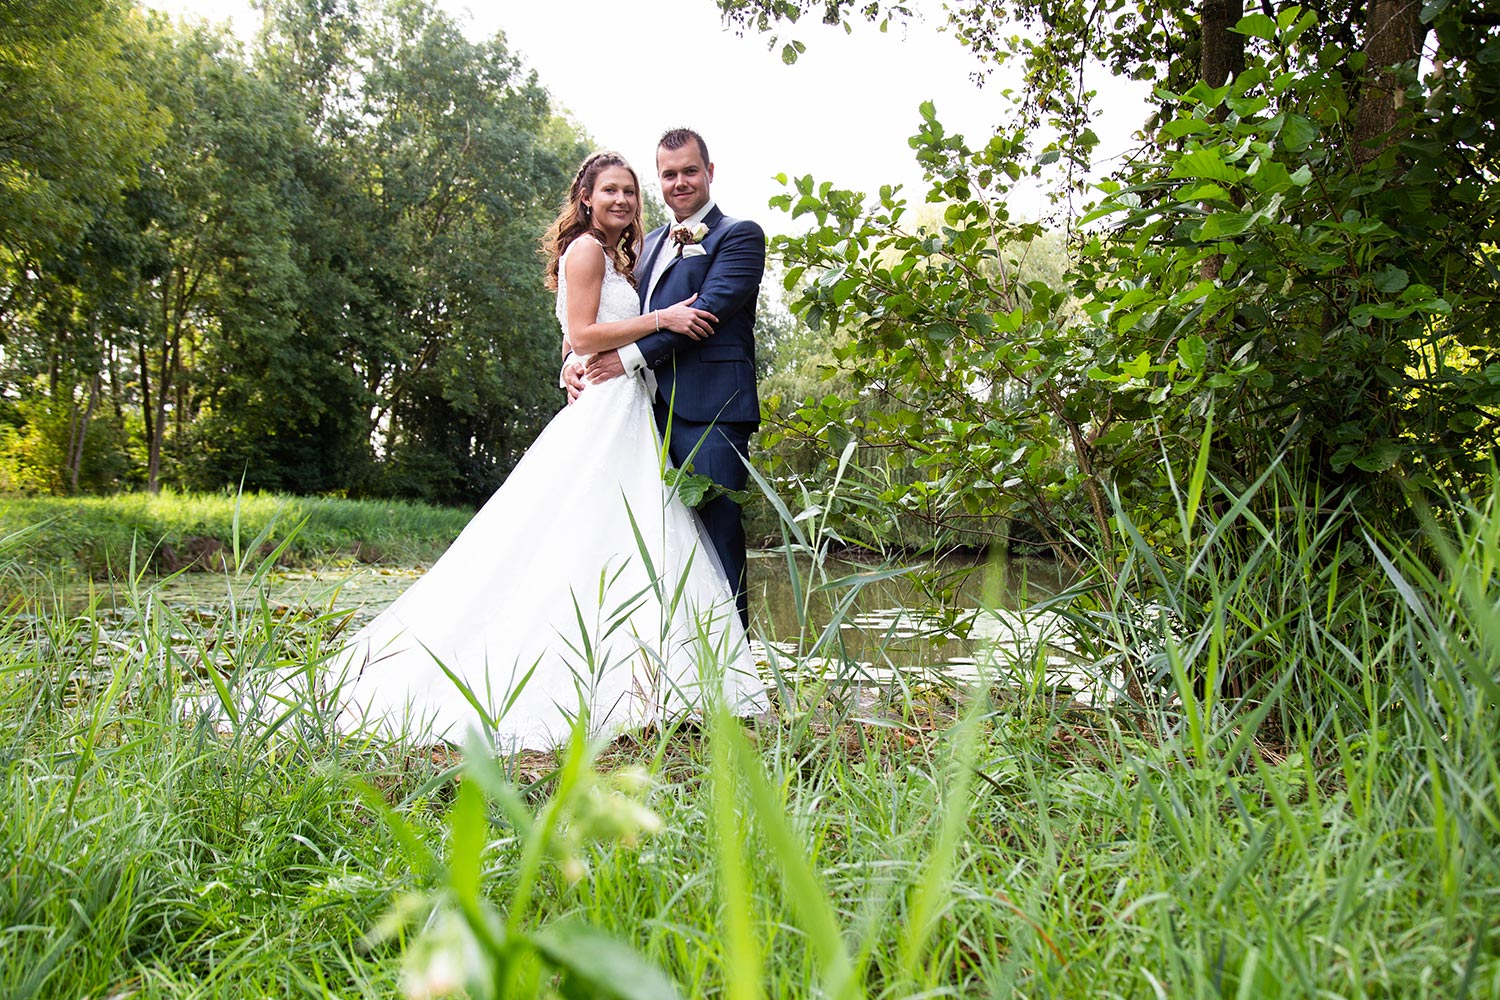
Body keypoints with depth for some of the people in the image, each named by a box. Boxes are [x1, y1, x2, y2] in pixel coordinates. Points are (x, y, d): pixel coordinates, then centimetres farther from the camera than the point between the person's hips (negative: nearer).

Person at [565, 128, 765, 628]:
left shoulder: (738, 235, 3)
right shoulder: (652, 243, 24)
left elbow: (709, 308, -12)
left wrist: (631, 355, -14)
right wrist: (575, 361, -1)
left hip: (711, 409, -7)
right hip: (657, 408, 7)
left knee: (717, 532, -8)